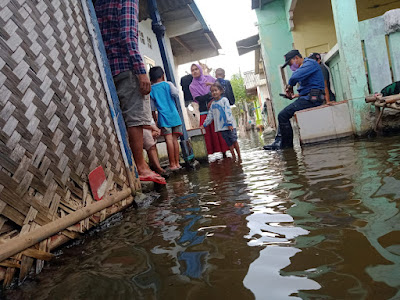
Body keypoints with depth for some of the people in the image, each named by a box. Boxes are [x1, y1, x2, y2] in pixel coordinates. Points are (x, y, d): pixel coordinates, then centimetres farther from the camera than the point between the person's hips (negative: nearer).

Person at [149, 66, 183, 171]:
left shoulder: (150, 88, 8)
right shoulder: (168, 84, 7)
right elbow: (176, 93, -7)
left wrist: (154, 117, 18)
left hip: (163, 116, -1)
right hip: (174, 115, 1)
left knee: (169, 139, -7)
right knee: (174, 139, 4)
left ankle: (172, 164, -8)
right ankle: (177, 162, 6)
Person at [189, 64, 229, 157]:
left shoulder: (209, 78, 10)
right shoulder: (192, 86, 6)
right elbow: (198, 99, -7)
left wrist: (212, 84, -12)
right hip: (204, 112, -1)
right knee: (209, 132, -4)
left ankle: (224, 151, 6)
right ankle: (214, 152, 2)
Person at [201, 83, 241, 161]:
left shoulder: (224, 100, -3)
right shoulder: (213, 104, 11)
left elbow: (228, 112, -11)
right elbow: (210, 116, 16)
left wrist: (230, 123, -18)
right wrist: (204, 125, 15)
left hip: (229, 125, -4)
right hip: (221, 127, 4)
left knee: (234, 141, 0)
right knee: (229, 143, 6)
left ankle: (239, 157, 9)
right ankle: (233, 157, 12)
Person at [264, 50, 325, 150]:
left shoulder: (310, 63, -8)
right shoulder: (304, 66, 24)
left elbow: (295, 77, -26)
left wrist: (290, 86, -6)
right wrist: (295, 95, 11)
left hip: (311, 99, -11)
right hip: (308, 98, 11)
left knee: (283, 115, -15)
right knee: (283, 114, 12)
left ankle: (287, 143, -5)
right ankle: (278, 141, 5)